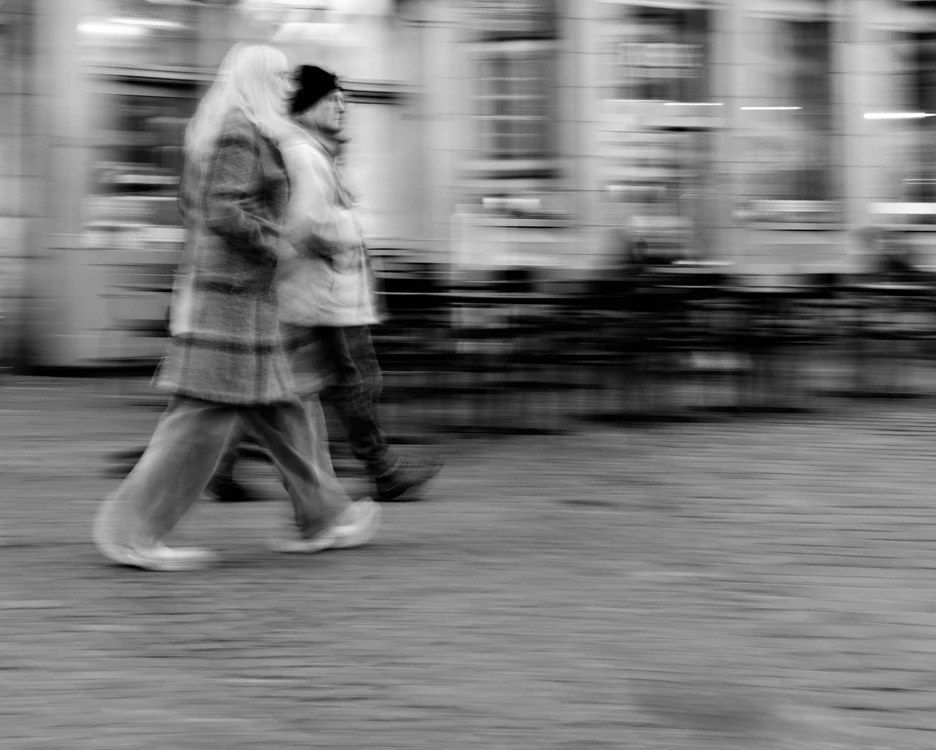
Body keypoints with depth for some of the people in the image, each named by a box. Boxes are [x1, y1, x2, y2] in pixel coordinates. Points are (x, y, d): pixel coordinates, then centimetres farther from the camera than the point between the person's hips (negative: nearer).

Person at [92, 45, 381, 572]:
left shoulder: (215, 131, 16)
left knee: (279, 409, 13)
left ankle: (323, 517, 19)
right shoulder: (240, 132, -14)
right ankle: (134, 531, -5)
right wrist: (278, 247, -11)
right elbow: (226, 214, -23)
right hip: (236, 294, -11)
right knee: (204, 415, -7)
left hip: (212, 286, 11)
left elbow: (194, 208, 21)